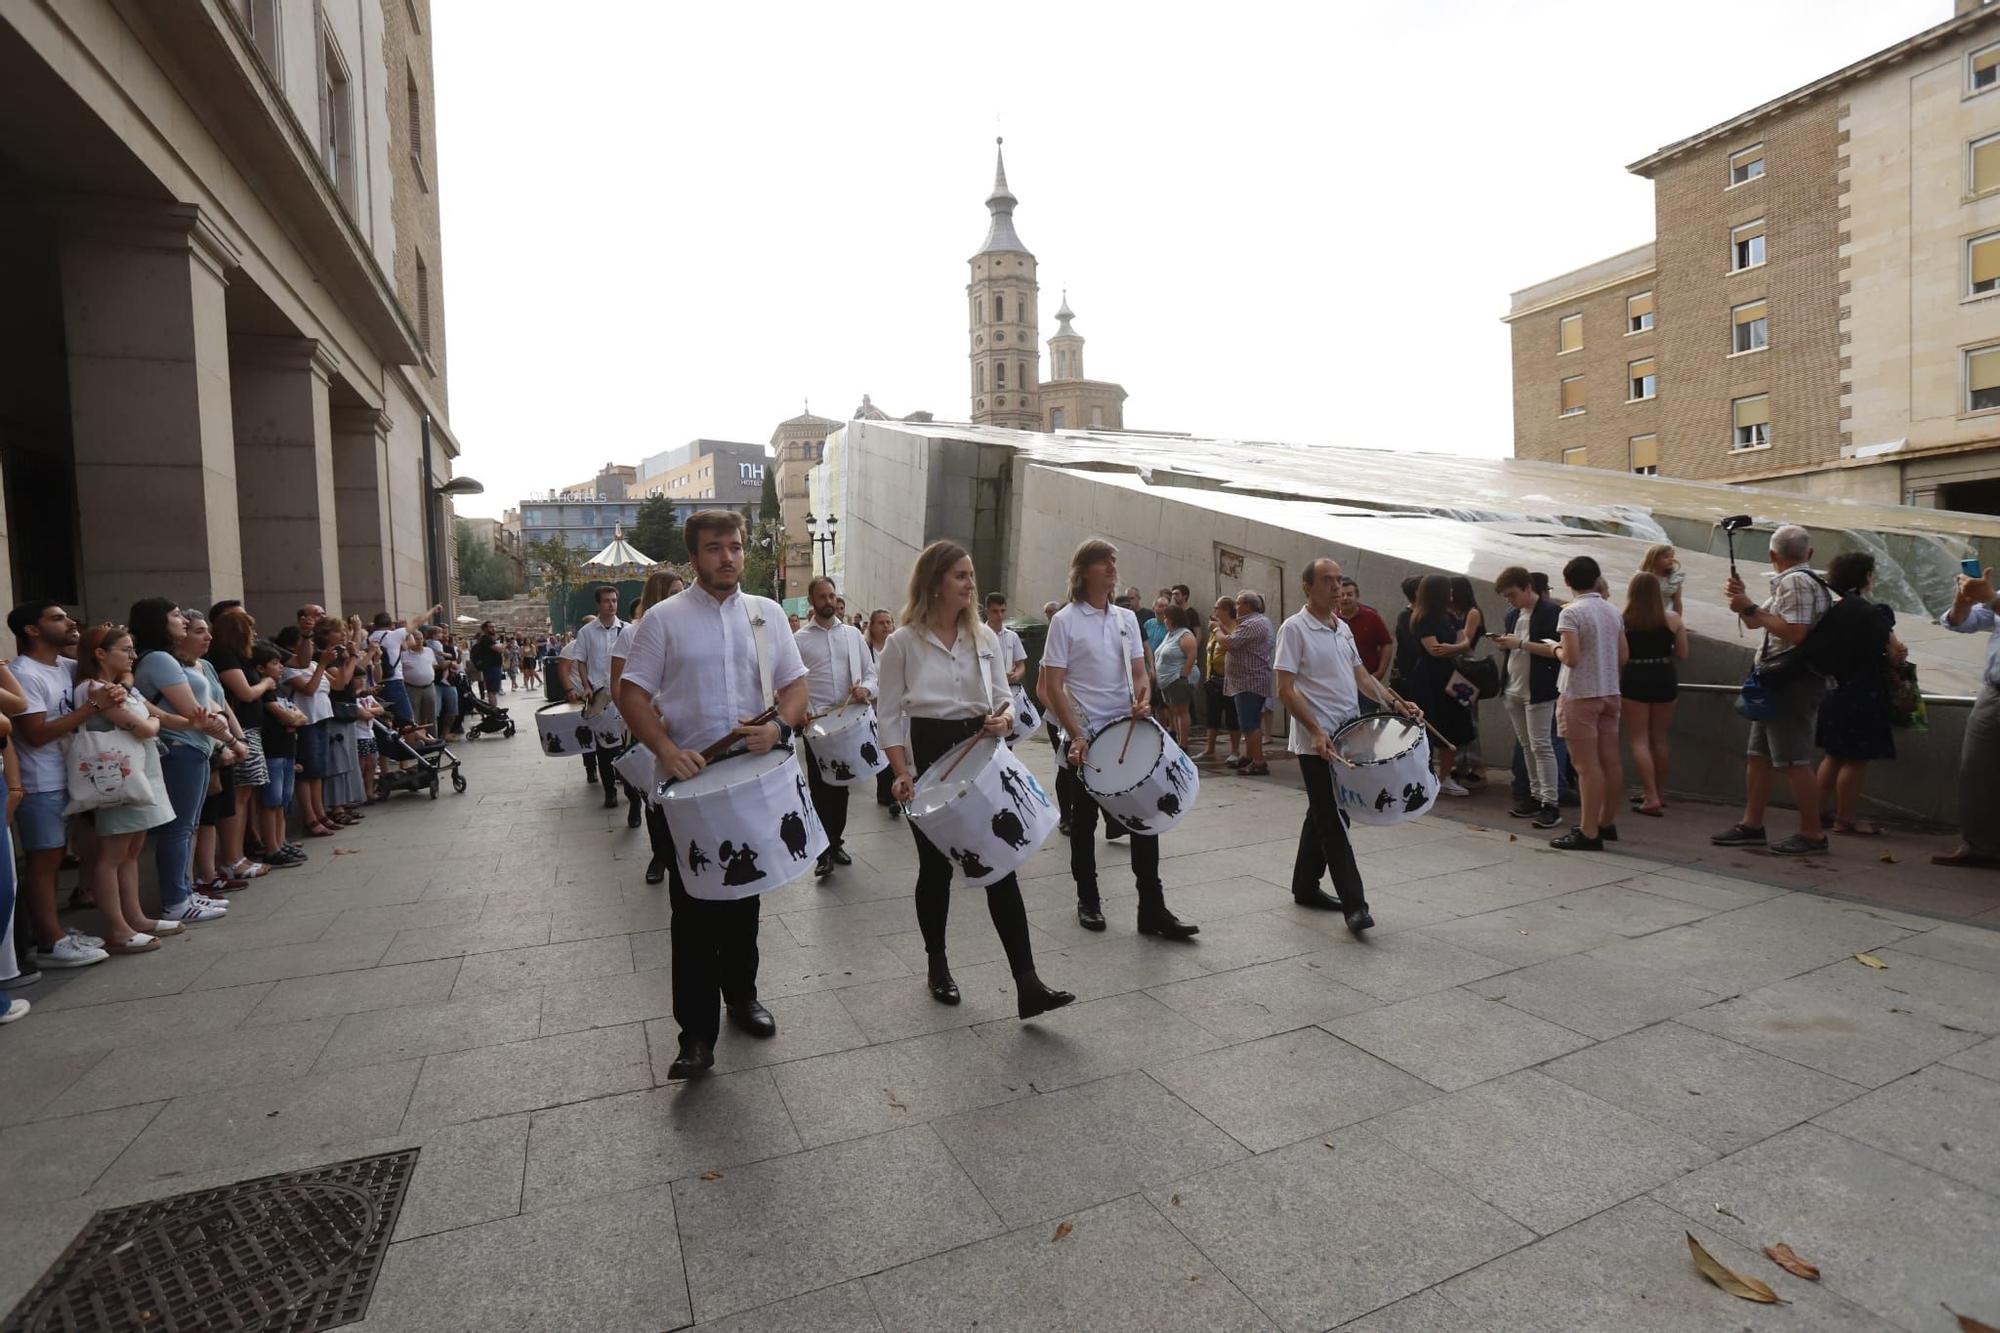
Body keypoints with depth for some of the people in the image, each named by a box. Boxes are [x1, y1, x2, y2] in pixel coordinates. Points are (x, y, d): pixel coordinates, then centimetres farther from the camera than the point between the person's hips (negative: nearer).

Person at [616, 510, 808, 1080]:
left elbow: (796, 684, 7)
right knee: (694, 908, 1)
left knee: (745, 895, 17)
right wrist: (665, 749, -18)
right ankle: (697, 1033, 12)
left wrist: (779, 725, -14)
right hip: (690, 779, -3)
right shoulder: (664, 618, -2)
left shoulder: (767, 613, 7)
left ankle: (741, 994, 36)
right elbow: (631, 692, -3)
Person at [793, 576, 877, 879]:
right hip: (816, 722, -3)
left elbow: (871, 673, 9)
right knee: (820, 787, 0)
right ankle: (823, 852, 7)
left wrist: (866, 689, -13)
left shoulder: (853, 634, 7)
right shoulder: (799, 639, 0)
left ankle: (836, 843, 27)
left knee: (842, 785, 13)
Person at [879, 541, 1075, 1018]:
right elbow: (891, 717, -4)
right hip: (929, 760, -2)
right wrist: (903, 775, -14)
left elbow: (1005, 698, 9)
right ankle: (937, 963, 32)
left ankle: (1027, 984, -2)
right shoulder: (902, 642, -5)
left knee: (1001, 866, -3)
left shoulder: (985, 637, 6)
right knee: (935, 868, 10)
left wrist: (1003, 718, -15)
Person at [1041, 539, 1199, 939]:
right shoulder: (1065, 621, -7)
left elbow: (1138, 671, 12)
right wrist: (1076, 736, -17)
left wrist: (1142, 699, -11)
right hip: (1084, 738, -4)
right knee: (1084, 821, 10)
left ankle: (1152, 910, 10)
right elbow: (1053, 686, -10)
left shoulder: (1126, 618, 8)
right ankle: (1087, 901, 27)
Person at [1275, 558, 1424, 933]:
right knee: (1333, 821, -6)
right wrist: (1316, 731, -22)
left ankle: (1305, 887, 27)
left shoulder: (1343, 628, 14)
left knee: (1323, 815, 15)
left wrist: (1394, 702, 3)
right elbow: (1285, 690, -15)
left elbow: (1362, 675, 19)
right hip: (1316, 742, -8)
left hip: (1347, 736, 8)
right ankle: (1354, 904, -3)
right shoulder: (1294, 628, -11)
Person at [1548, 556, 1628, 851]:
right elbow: (1624, 656, 11)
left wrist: (1557, 650, 1)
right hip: (1609, 693, 7)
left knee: (1587, 765, -5)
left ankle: (1589, 833, -2)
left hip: (1580, 694, -7)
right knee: (1610, 761, 13)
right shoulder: (1613, 611, 8)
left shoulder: (1571, 612, -13)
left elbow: (1571, 657, -20)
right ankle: (1607, 823, 25)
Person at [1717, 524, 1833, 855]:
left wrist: (1750, 607, -18)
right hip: (1780, 682, 10)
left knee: (1794, 760, -7)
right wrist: (1743, 600, 9)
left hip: (1791, 682, -10)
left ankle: (1812, 833, 0)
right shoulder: (1790, 582, 19)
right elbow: (1755, 623, 24)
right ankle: (1751, 825, 17)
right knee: (1758, 755, 12)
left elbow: (1795, 633, -22)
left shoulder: (1795, 581, -12)